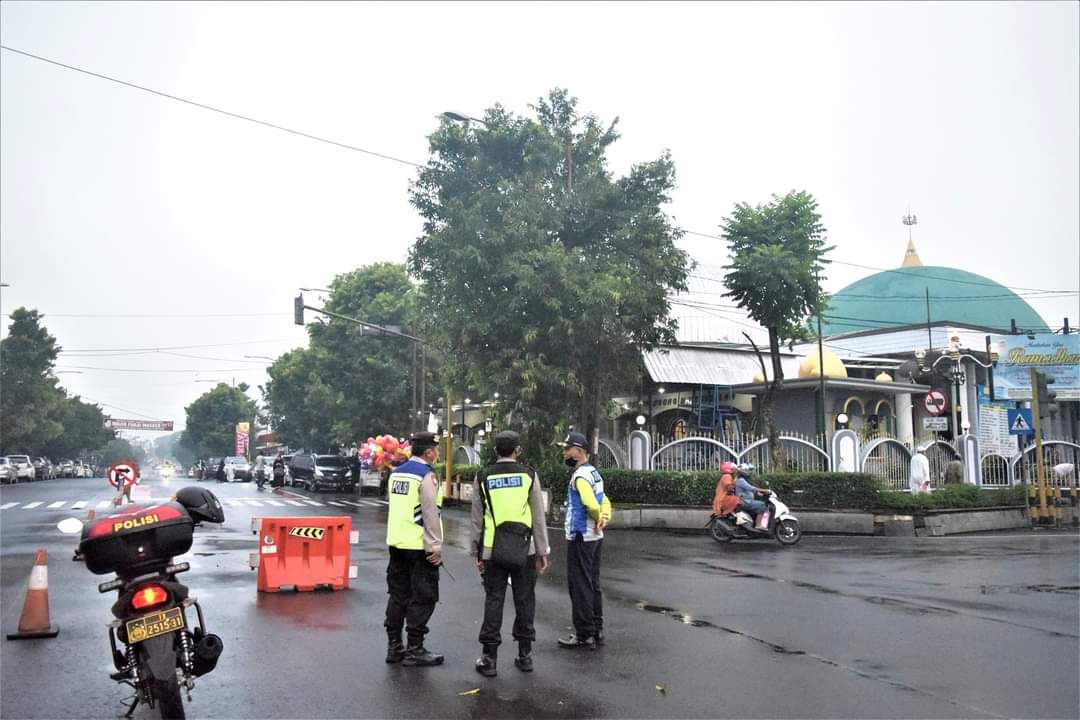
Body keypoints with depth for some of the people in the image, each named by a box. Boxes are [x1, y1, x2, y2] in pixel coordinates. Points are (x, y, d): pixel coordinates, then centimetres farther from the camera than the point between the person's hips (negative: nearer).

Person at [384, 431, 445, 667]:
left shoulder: (396, 472, 11)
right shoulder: (426, 475, -14)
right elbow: (431, 514, -17)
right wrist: (435, 548, -14)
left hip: (396, 542, 8)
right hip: (419, 547, -8)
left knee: (398, 595, 14)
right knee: (422, 599, 1)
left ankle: (394, 646, 20)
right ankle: (414, 649, 5)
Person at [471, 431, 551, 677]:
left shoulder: (482, 477, 1)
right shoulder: (529, 475, -2)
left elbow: (477, 519, 3)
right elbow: (539, 517, -2)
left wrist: (477, 553, 10)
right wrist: (543, 551, 4)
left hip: (493, 550, 0)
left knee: (493, 601, 6)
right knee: (524, 601, 10)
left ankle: (489, 659, 7)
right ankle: (524, 655, 16)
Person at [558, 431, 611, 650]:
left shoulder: (580, 475, -18)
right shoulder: (594, 473, 13)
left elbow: (592, 504, -29)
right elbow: (605, 501, 16)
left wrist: (598, 519, -10)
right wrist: (604, 518, -1)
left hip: (581, 538, -10)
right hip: (595, 537, 10)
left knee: (580, 586, -2)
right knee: (593, 584, 15)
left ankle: (584, 635, 3)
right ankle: (597, 631, 23)